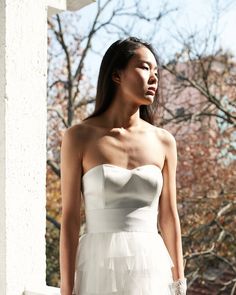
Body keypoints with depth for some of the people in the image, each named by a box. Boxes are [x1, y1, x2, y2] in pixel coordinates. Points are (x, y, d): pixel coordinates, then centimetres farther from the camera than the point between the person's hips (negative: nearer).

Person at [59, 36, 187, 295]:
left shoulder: (163, 141, 5)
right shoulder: (79, 137, -4)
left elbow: (169, 219, 8)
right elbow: (69, 220, -5)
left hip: (151, 271, 3)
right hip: (99, 270, -2)